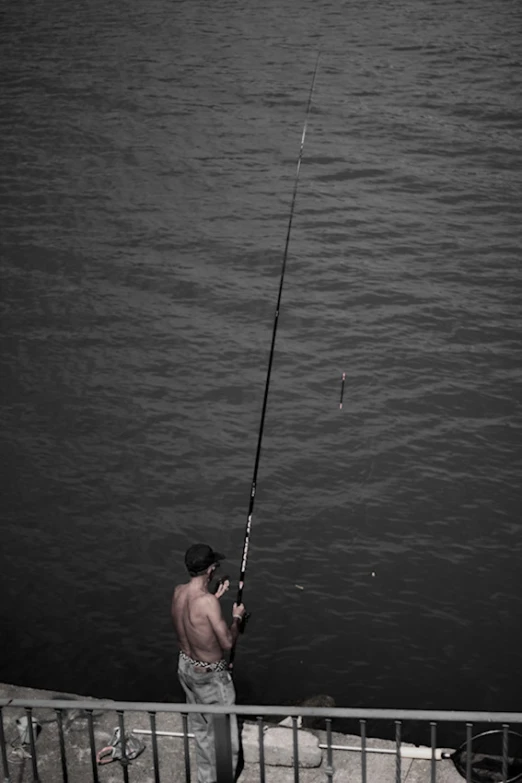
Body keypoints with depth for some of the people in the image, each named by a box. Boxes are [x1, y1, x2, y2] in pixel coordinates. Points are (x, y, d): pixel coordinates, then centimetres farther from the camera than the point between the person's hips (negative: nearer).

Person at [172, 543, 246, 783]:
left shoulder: (178, 592, -7)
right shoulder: (207, 602, -31)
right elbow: (227, 643, -25)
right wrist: (236, 617, -9)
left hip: (186, 667, 8)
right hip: (209, 675, -8)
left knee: (200, 728, 25)